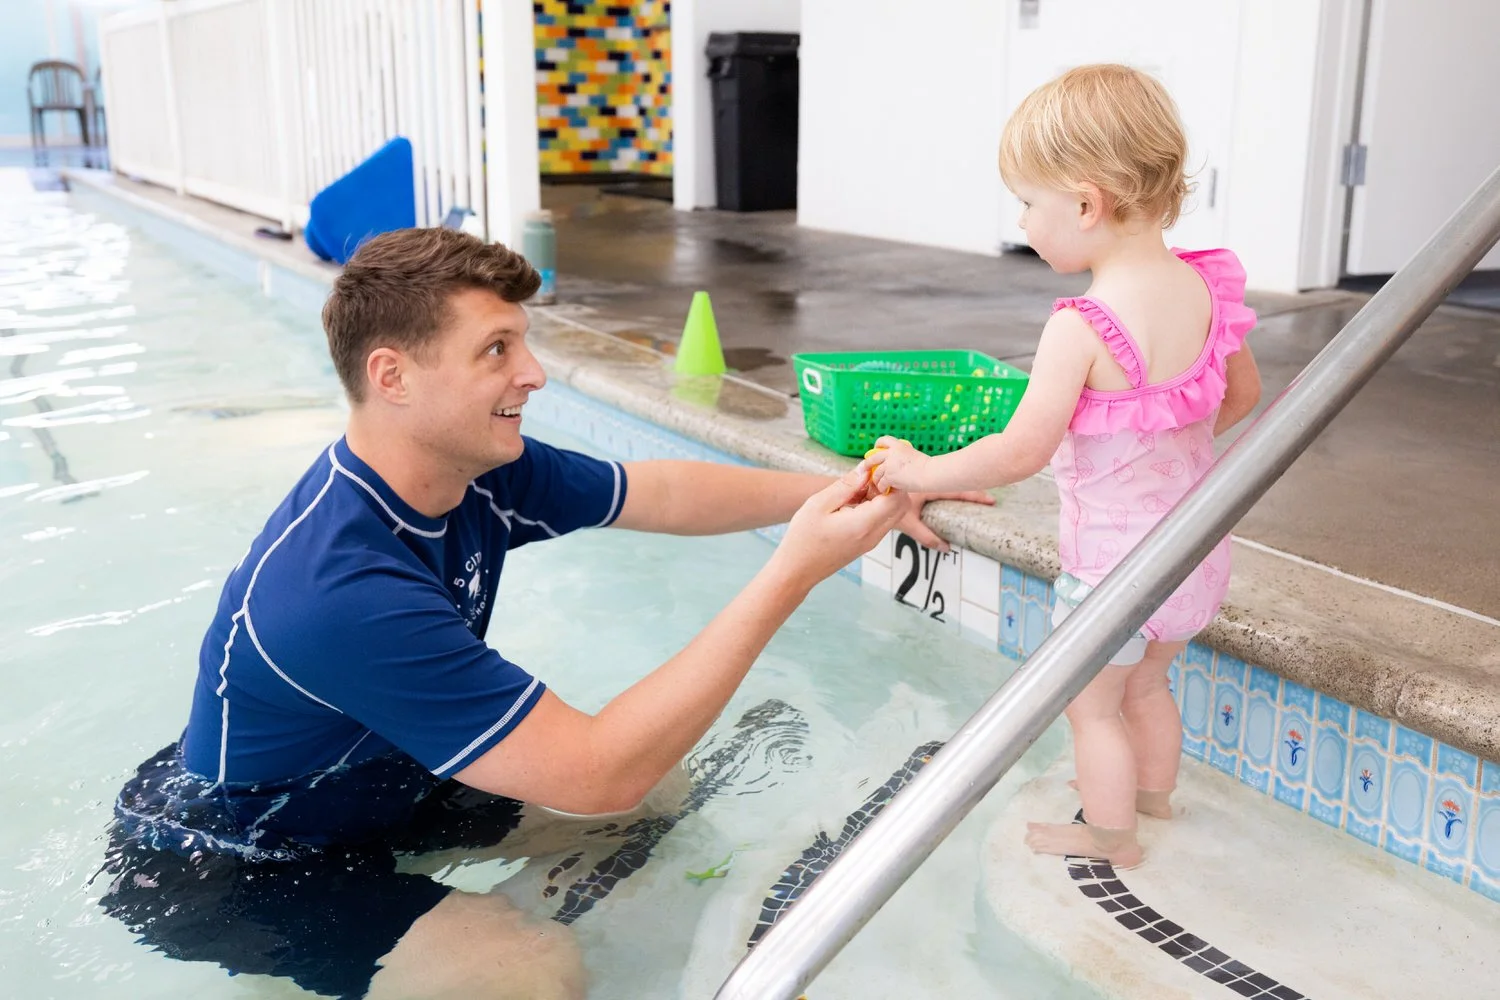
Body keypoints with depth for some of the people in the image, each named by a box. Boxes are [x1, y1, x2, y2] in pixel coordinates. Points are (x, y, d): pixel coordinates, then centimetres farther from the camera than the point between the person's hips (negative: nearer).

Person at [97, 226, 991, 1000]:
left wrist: (847, 493, -4)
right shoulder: (349, 591, -38)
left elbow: (664, 494, 2)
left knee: (660, 794, 5)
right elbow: (598, 774, -37)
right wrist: (794, 572, -36)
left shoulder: (481, 469, -13)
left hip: (373, 783, 8)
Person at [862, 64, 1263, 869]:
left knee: (1091, 704, 15)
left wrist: (925, 471, -12)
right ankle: (1153, 794, 49)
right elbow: (1243, 395, 9)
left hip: (1114, 557, -8)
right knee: (1146, 686, 29)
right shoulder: (1208, 287, -5)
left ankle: (1110, 836, 31)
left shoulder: (1082, 328, -27)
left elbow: (1022, 452, -25)